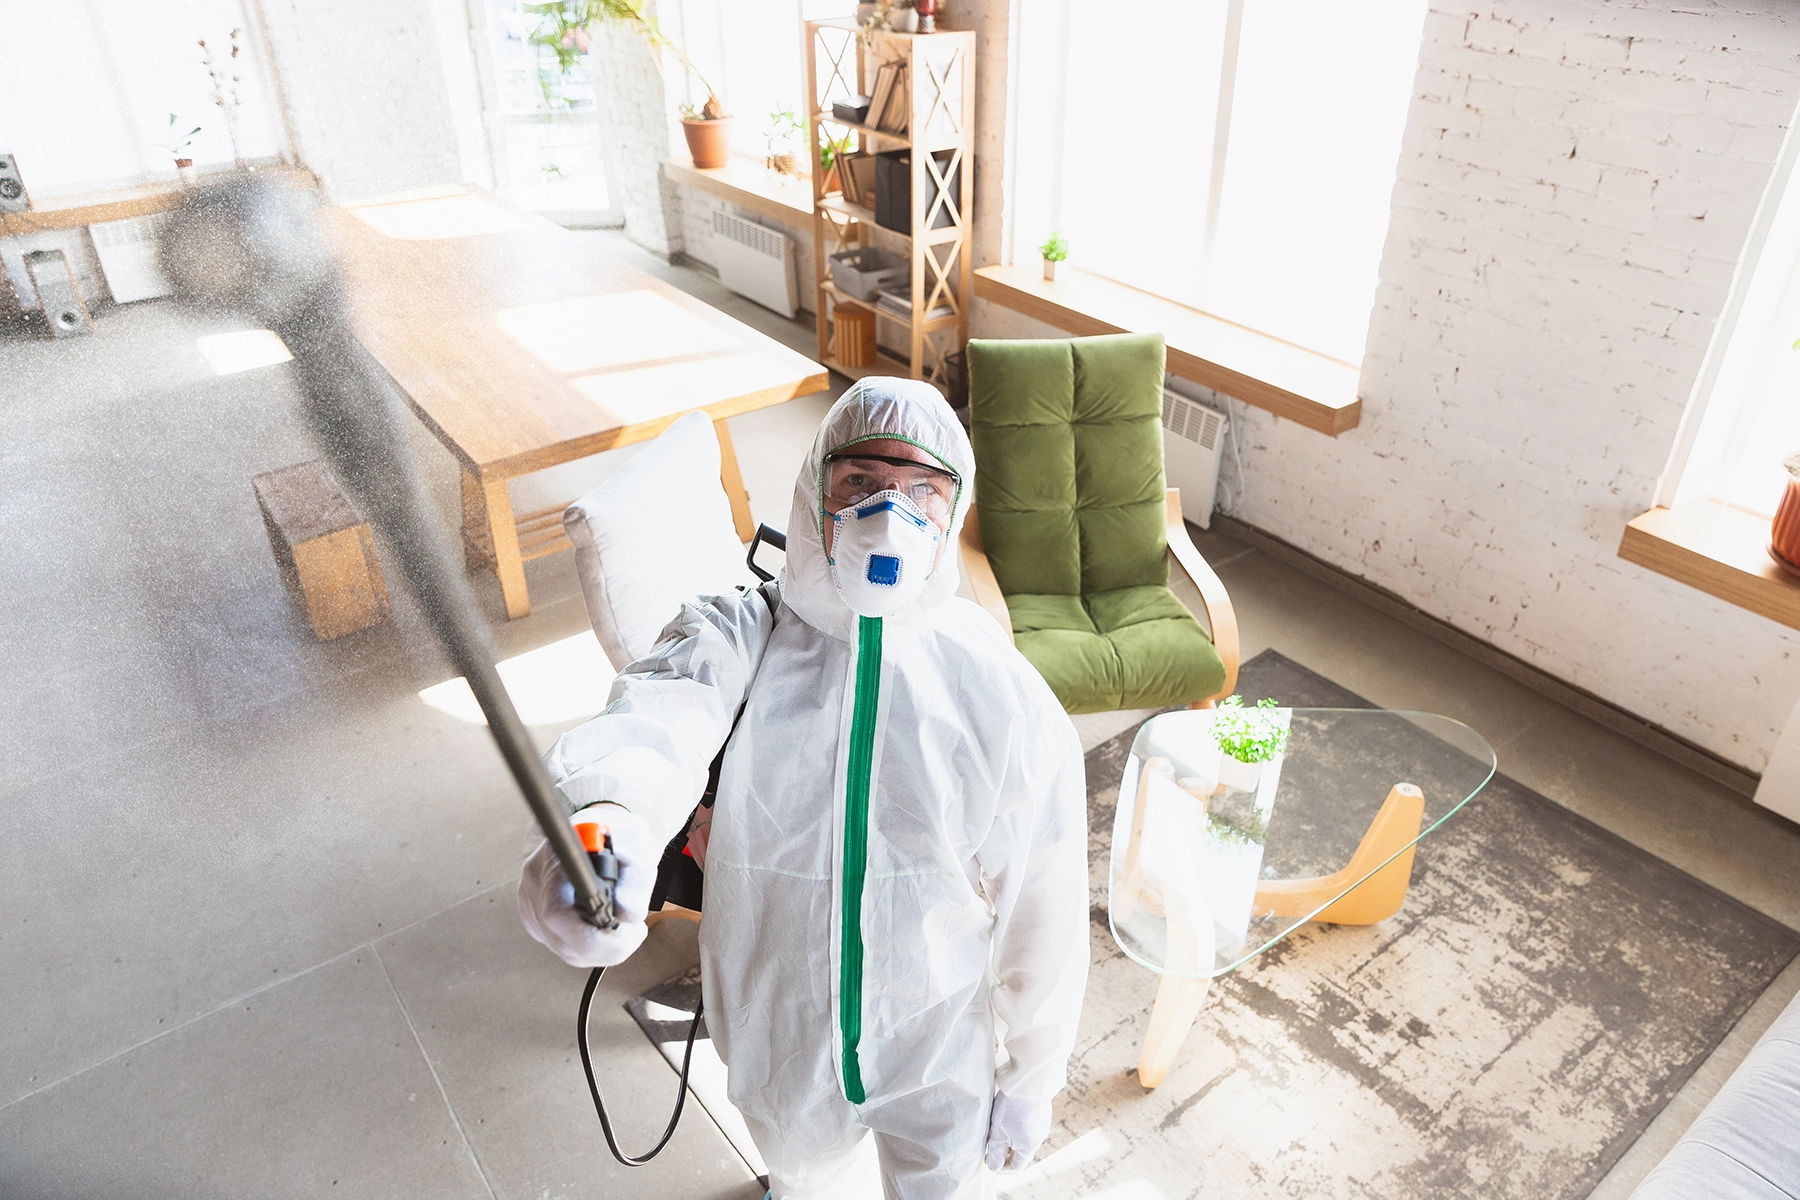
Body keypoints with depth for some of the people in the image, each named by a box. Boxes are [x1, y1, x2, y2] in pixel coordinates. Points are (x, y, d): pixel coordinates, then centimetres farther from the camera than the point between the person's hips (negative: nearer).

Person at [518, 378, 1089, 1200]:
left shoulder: (1008, 699, -20)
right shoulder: (734, 637, -20)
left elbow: (1044, 913, -11)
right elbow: (658, 719, -42)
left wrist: (1033, 1079, -1)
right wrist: (607, 811, -65)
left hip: (941, 1053, -1)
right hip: (777, 1038, 2)